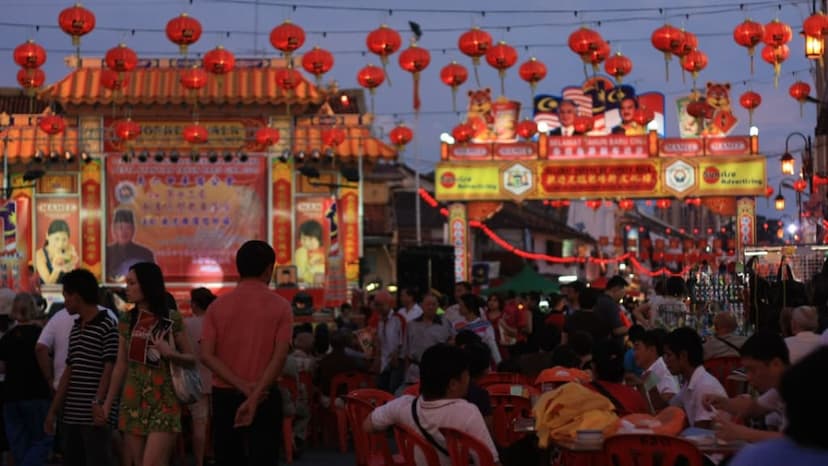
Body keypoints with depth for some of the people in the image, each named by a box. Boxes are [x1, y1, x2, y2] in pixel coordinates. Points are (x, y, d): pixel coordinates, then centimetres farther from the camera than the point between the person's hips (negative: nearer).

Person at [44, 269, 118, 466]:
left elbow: (109, 370, -14)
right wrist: (53, 410, 16)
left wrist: (98, 402, -25)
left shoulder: (107, 325, -7)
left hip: (95, 415, -8)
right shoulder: (75, 328, 17)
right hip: (71, 414, 8)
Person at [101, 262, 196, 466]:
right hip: (132, 402, 4)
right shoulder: (126, 320, 8)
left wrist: (171, 354, -19)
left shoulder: (172, 319, -3)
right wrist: (107, 404, 10)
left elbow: (191, 358, 1)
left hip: (163, 402, -4)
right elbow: (121, 364, 12)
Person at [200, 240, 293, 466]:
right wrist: (255, 396, -18)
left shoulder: (218, 305, 2)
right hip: (264, 397, -2)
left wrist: (243, 386, -12)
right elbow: (279, 357, -14)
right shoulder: (280, 306, -4)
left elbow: (207, 355, -7)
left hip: (224, 395, 2)